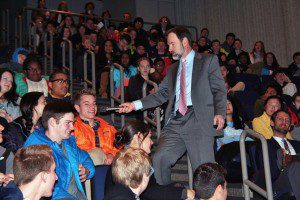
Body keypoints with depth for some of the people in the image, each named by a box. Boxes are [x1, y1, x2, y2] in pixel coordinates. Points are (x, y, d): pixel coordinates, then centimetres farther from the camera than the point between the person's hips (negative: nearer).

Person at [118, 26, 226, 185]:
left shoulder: (208, 61, 12)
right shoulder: (172, 69, 27)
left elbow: (219, 90, 4)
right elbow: (161, 94, 22)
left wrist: (219, 112, -13)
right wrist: (135, 105, 12)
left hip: (198, 120, -4)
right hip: (175, 122, 4)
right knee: (159, 159, -12)